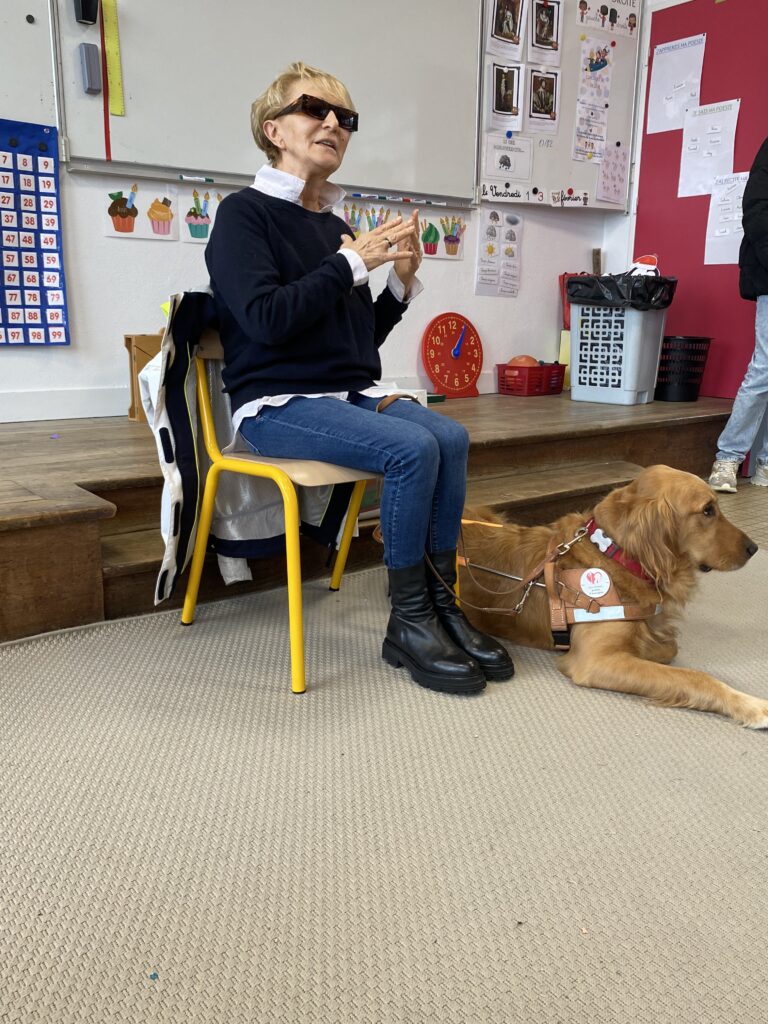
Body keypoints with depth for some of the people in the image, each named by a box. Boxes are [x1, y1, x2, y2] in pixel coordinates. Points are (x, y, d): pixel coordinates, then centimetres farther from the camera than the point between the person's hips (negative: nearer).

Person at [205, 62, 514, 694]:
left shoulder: (335, 227, 16)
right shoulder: (244, 213, -2)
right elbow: (266, 318, -18)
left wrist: (401, 283, 2)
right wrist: (352, 263, -14)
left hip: (349, 395, 7)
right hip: (277, 403, -6)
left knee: (452, 437, -18)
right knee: (412, 448, -27)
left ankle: (441, 604, -11)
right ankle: (408, 624, -14)